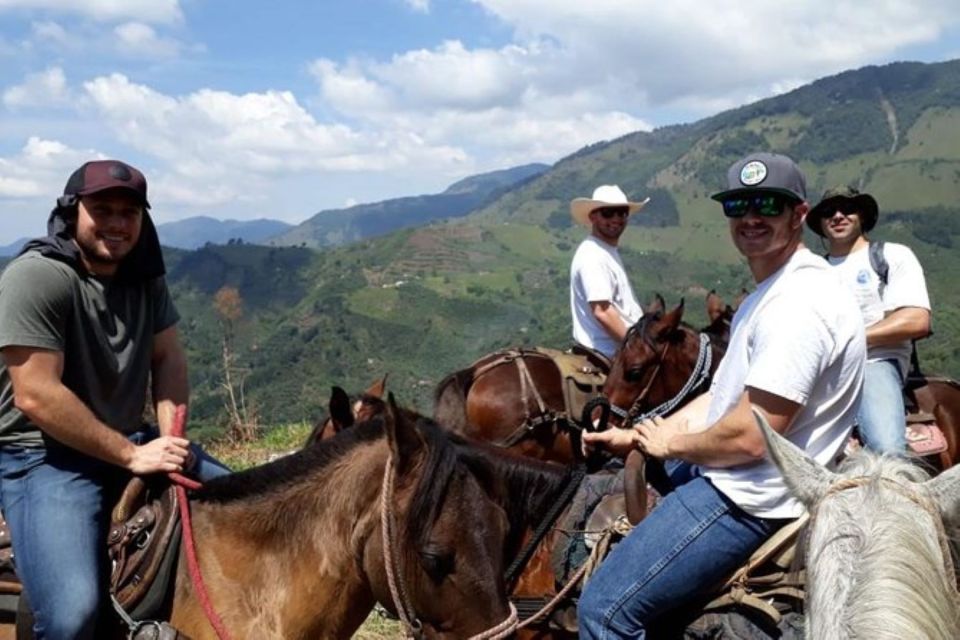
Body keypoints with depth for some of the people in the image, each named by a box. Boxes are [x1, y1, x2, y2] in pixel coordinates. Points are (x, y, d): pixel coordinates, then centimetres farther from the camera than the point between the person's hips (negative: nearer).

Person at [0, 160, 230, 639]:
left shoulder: (145, 276, 6)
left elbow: (169, 360, 9)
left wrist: (169, 437, -10)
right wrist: (131, 456, -20)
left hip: (131, 441, 8)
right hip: (44, 455, -8)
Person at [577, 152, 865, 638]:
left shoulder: (797, 305, -23)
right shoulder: (773, 291, 12)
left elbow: (751, 437, -27)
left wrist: (670, 443, -9)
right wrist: (635, 437, 7)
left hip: (747, 499, -11)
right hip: (718, 470, 12)